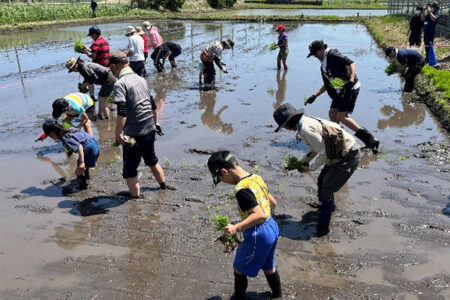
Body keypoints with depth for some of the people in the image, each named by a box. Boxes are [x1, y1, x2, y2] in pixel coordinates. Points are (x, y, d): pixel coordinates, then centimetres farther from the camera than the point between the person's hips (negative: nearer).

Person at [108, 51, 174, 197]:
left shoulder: (120, 84, -14)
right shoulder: (141, 79, 10)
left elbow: (122, 112, -24)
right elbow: (153, 105, 18)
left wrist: (118, 134, -21)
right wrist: (155, 122, 30)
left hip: (133, 134, -8)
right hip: (150, 130, 8)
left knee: (130, 170, 6)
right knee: (151, 159, 29)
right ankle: (164, 185, 43)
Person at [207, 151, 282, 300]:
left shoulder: (241, 189, -26)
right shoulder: (257, 178, 1)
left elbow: (259, 214, -31)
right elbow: (273, 202, 10)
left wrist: (236, 228, -35)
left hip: (258, 236, -9)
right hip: (272, 228, 9)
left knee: (239, 268, 14)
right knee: (268, 266, 29)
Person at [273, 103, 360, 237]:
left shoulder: (306, 129, -26)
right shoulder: (307, 121, 5)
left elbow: (324, 154, -23)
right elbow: (316, 148, 15)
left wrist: (310, 168, -9)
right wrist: (301, 162, 9)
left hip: (348, 158, -10)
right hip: (339, 154, 10)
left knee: (325, 191, -4)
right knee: (322, 182, 24)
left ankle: (322, 227, 10)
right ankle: (330, 206, 51)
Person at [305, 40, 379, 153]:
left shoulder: (332, 55, -6)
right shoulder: (323, 64, 21)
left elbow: (351, 63, -17)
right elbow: (327, 84, 28)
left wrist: (351, 80, -31)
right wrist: (314, 96, 22)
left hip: (350, 88, -10)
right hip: (341, 90, 10)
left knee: (342, 117, -15)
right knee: (332, 113, 11)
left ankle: (369, 138, -14)